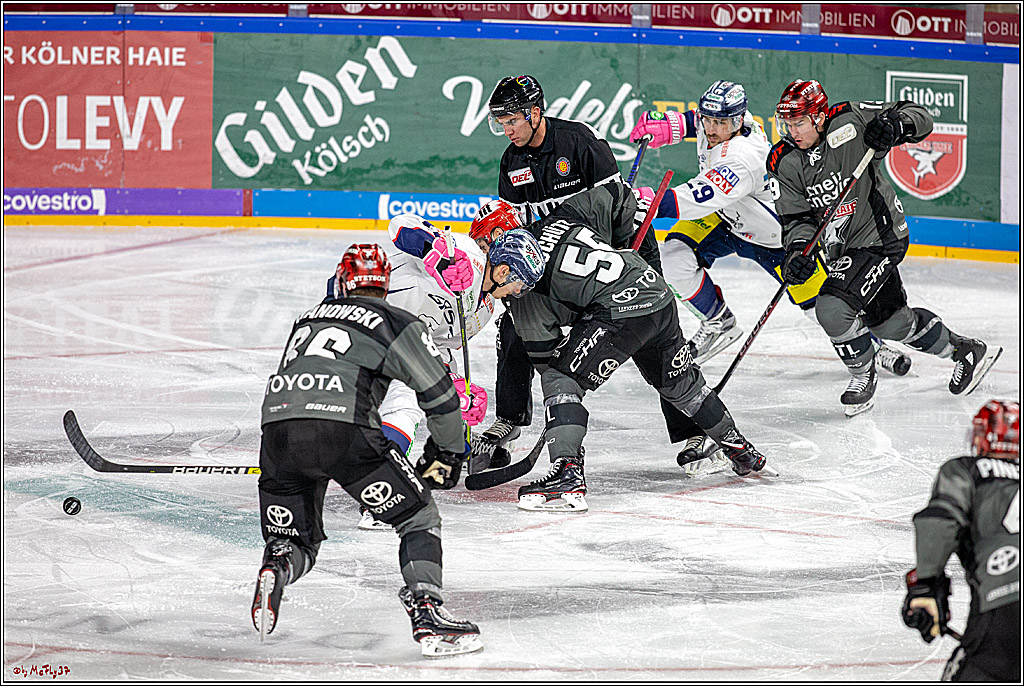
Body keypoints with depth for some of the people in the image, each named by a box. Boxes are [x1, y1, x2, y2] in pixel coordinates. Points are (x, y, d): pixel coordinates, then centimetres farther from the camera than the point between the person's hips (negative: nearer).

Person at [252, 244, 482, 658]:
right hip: (342, 430, -5)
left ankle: (276, 567, -13)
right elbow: (440, 395, 12)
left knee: (296, 540, 21)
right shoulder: (396, 323, 14)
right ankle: (426, 616, -9)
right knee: (419, 518, 9)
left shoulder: (308, 317, 30)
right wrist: (449, 452, 28)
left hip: (276, 425, 5)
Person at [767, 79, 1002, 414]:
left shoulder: (849, 121, -15)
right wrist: (798, 248, -25)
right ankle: (967, 350, 41)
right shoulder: (783, 163, -4)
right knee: (891, 322, 19)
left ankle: (863, 377, 4)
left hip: (880, 234, -7)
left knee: (832, 308, -22)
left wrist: (896, 125, -32)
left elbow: (920, 117, -10)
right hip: (844, 248, 7)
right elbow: (797, 217, -5)